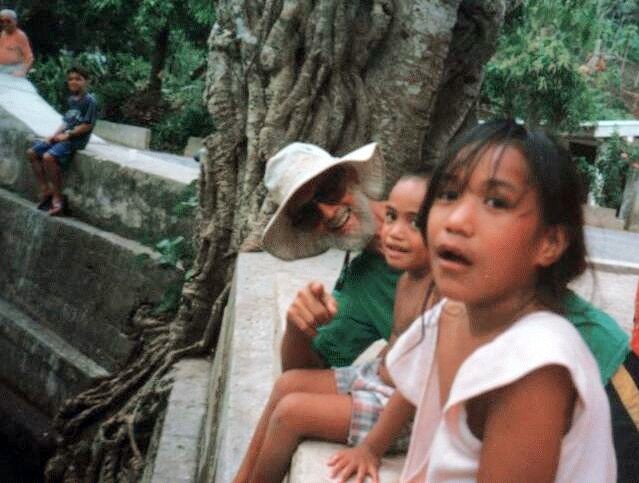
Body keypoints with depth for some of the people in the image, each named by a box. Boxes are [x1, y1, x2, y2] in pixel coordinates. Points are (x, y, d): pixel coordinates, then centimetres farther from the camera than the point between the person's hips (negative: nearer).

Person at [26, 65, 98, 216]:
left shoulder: (90, 101, -11)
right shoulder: (71, 100, 15)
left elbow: (88, 125, -16)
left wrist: (67, 135, -15)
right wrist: (54, 135, 2)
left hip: (77, 139, -9)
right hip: (64, 136, 9)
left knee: (48, 157, -29)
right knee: (32, 152, 2)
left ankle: (57, 197, -17)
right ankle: (45, 190, 4)